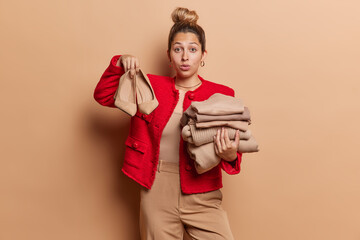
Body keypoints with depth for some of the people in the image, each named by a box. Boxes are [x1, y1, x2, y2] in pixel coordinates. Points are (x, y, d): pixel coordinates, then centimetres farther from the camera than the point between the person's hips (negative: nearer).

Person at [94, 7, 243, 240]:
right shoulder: (152, 87, 5)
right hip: (157, 193, 2)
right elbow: (103, 95, 9)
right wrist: (119, 64, -6)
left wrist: (231, 156, -24)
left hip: (201, 196, -1)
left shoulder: (221, 95, -2)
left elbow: (232, 148, -1)